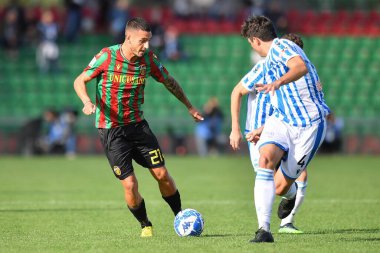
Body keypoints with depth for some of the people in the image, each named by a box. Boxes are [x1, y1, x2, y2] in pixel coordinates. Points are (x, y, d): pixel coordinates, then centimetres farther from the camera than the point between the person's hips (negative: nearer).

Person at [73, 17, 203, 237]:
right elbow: (80, 81, -6)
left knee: (162, 174, -1)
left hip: (138, 124, 4)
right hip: (111, 128, -4)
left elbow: (169, 82, 14)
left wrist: (189, 107, 20)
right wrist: (87, 102, -26)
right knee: (130, 184, -9)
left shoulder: (148, 58, -4)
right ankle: (145, 225, 15)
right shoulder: (107, 56, -15)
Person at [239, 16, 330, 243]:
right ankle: (264, 229, -30)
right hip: (281, 122, 7)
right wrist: (261, 130, 38)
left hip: (308, 126, -7)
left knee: (280, 186, -2)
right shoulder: (270, 59, 21)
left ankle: (291, 193, 40)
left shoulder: (280, 46, -10)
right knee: (266, 158, -25)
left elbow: (301, 67, -33)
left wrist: (278, 82, -51)